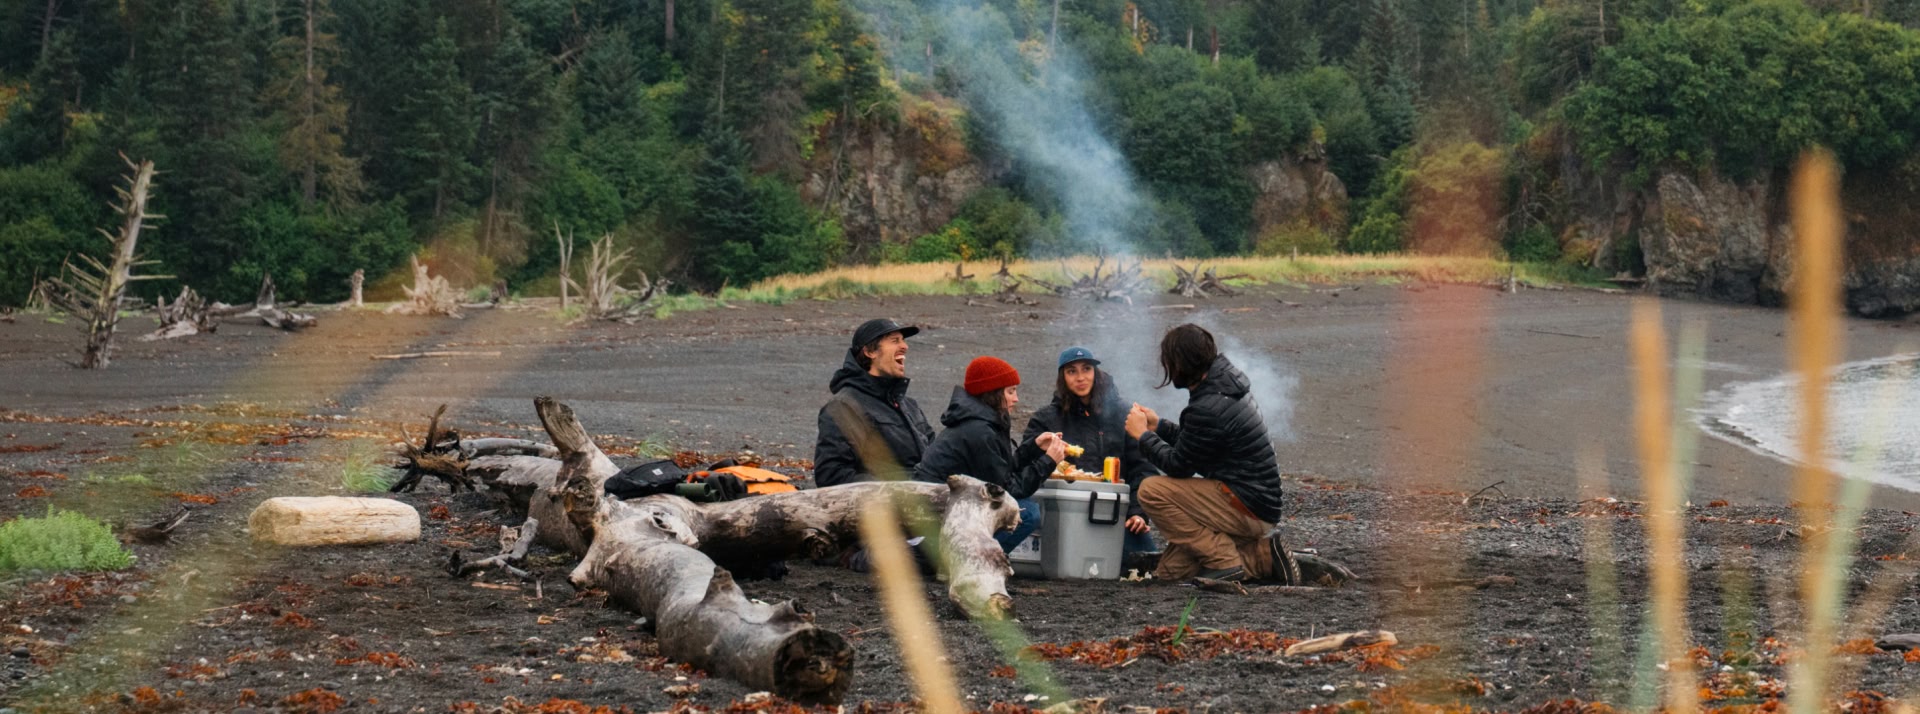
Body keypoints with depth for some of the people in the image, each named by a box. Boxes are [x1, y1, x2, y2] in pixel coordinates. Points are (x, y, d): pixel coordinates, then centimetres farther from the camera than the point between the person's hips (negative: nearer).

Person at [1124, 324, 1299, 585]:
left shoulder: (1209, 408, -24)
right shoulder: (1224, 388, 8)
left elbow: (1179, 465, -13)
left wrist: (1143, 435, 0)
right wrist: (1158, 425, 17)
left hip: (1247, 507, -10)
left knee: (1152, 491, -18)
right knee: (1169, 572, 10)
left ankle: (1224, 561, -12)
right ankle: (1261, 557, 8)